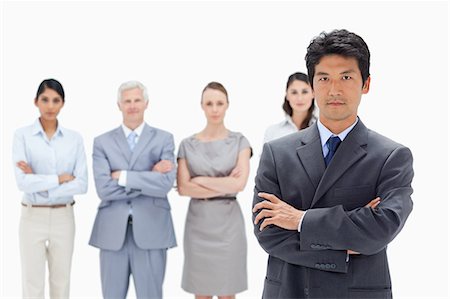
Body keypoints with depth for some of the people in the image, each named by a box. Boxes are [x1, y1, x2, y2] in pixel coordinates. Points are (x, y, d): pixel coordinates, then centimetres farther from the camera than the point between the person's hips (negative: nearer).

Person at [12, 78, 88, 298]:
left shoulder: (74, 138, 1)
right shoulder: (22, 135, -6)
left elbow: (82, 184, -8)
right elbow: (23, 182, -17)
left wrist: (40, 183, -14)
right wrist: (59, 178, -12)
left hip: (63, 218, 2)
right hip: (32, 218, -2)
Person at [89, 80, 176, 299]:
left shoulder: (163, 139, 4)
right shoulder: (103, 142, 6)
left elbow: (165, 184, -11)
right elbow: (103, 188, -8)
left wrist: (123, 176, -11)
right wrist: (149, 177, -10)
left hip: (151, 230, -1)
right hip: (112, 231, 1)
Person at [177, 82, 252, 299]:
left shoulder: (239, 141, 1)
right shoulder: (188, 144, 4)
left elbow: (240, 183, -12)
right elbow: (183, 188, -5)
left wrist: (200, 180, -8)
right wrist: (225, 185, -11)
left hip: (228, 221, -1)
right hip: (198, 223, 1)